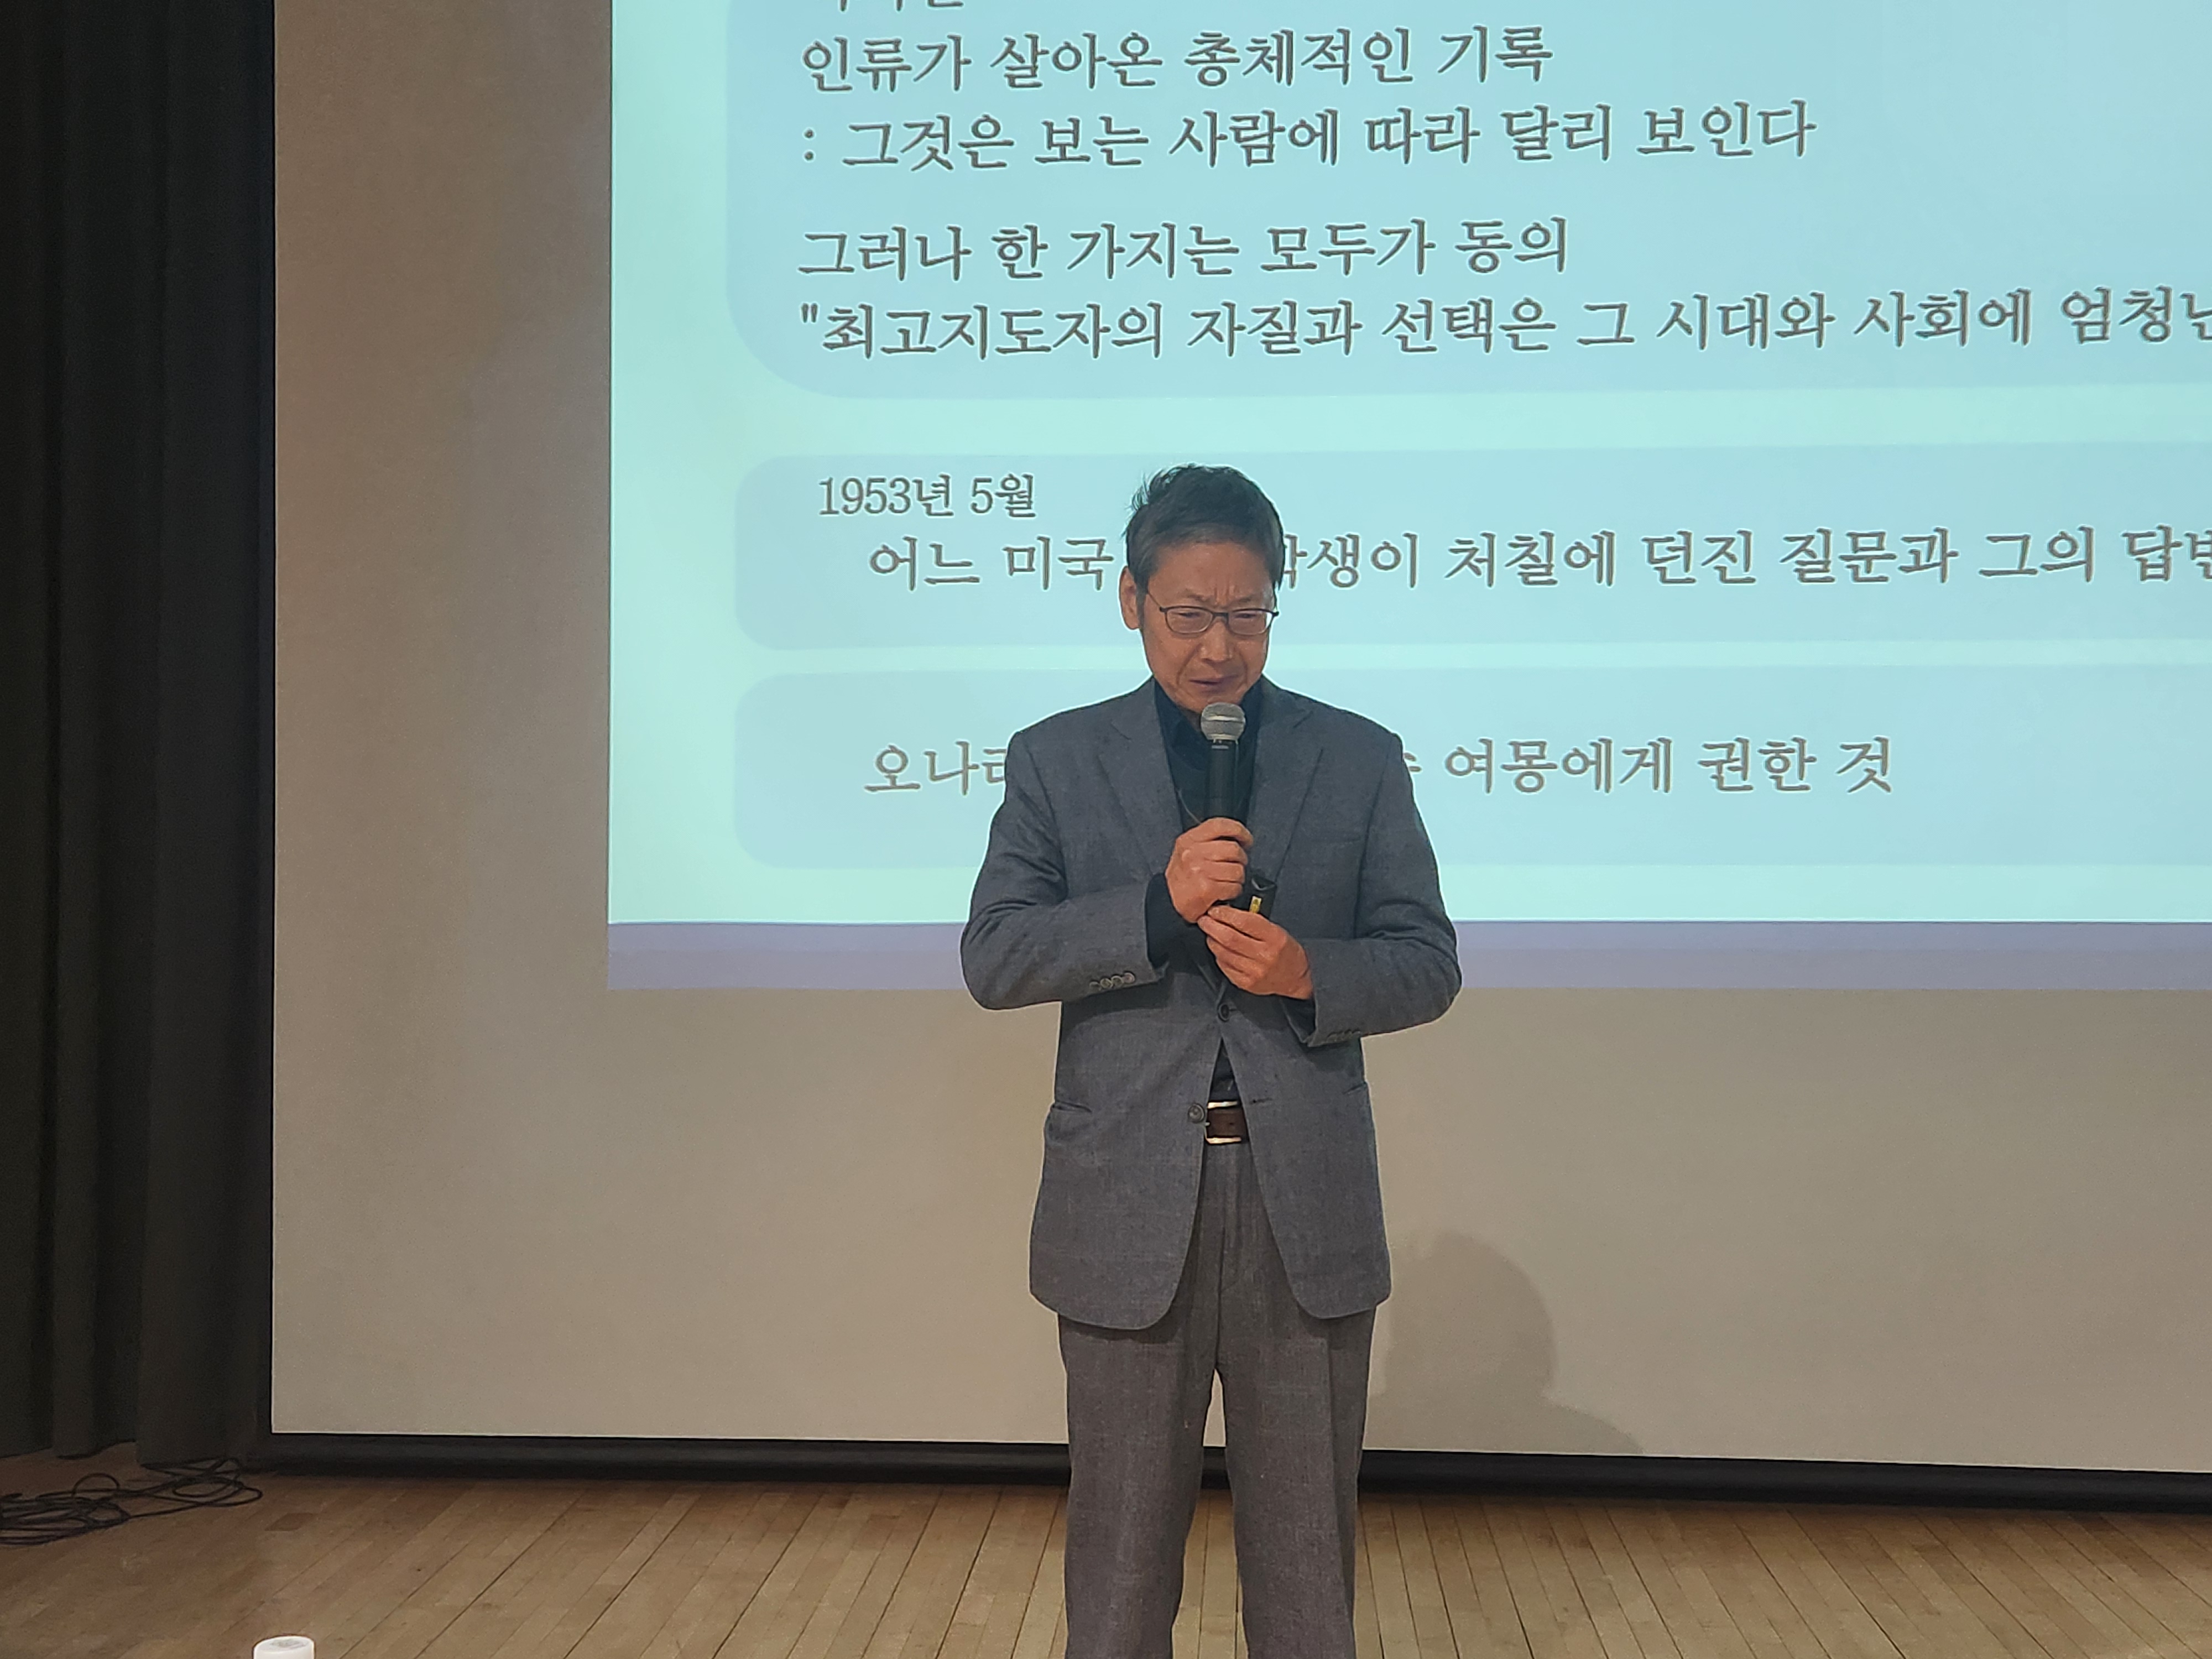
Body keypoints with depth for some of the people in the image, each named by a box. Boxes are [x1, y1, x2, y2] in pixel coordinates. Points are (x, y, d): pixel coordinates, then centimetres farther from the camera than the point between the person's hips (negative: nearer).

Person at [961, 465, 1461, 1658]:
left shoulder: (1359, 758, 5)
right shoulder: (1056, 759, 4)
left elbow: (1428, 964, 5)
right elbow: (992, 958, -4)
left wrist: (1310, 972, -16)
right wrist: (1158, 904, -18)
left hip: (1306, 1202, 1)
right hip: (1129, 1202, 0)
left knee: (1306, 1535, 12)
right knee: (1121, 1532, 11)